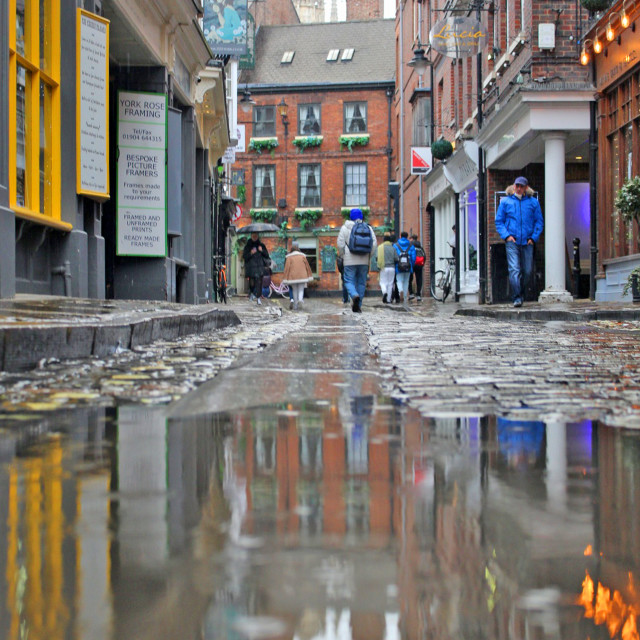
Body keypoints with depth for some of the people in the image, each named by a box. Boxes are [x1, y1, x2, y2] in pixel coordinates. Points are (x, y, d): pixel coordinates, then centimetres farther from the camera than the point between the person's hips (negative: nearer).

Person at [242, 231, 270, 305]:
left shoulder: (261, 245, 9)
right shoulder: (247, 246, 5)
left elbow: (267, 255, 9)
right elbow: (244, 257, 2)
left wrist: (262, 251, -9)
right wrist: (250, 253, -15)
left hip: (260, 266, 1)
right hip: (251, 267, -1)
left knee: (259, 282, -6)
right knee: (252, 282, -4)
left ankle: (258, 297, -1)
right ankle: (251, 292, 26)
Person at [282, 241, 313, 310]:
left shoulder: (289, 257, -4)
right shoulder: (302, 256, 2)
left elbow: (287, 267, -6)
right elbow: (307, 266, 6)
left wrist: (285, 278, -2)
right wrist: (309, 275, 17)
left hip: (293, 276, 0)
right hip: (302, 276, 1)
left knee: (295, 291, 10)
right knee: (301, 290, 7)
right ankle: (300, 299, -23)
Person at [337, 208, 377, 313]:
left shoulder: (345, 228, -1)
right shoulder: (368, 228, 7)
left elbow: (340, 244, -4)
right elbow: (374, 244, 3)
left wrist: (342, 256, 10)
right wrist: (368, 256, 12)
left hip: (350, 261, -3)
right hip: (364, 261, 3)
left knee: (349, 280, 0)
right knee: (361, 282, 9)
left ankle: (354, 295, -30)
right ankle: (358, 306, 8)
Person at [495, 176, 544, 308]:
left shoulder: (533, 202, 9)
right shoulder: (505, 201, 7)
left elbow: (539, 222, 11)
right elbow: (499, 221, 10)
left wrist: (534, 237, -1)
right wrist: (506, 235, -5)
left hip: (527, 242, 2)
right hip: (512, 242, -2)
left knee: (528, 271, 3)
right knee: (514, 269, -14)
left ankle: (521, 294, 22)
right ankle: (516, 298, -16)